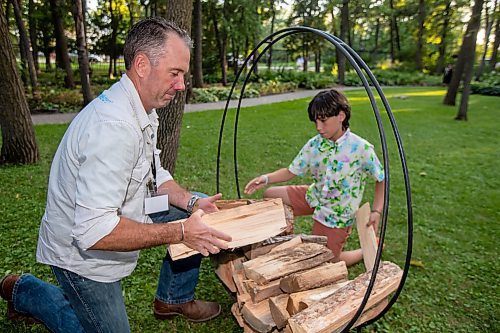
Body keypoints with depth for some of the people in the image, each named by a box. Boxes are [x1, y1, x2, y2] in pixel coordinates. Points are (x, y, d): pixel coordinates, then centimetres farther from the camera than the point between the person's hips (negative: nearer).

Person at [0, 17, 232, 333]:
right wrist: (179, 233, -32)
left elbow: (155, 176, 7)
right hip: (82, 252, -8)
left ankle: (173, 300, 21)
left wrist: (191, 202, -9)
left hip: (109, 216, 8)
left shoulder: (144, 110, -2)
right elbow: (93, 231, -35)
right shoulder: (113, 127, -33)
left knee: (199, 208, 3)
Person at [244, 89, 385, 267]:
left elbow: (381, 179, -12)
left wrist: (376, 211, -22)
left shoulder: (361, 148, -23)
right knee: (270, 195, 2)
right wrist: (265, 178, -19)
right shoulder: (314, 145, -10)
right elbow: (291, 171, -3)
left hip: (337, 212, -5)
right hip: (314, 197, 5)